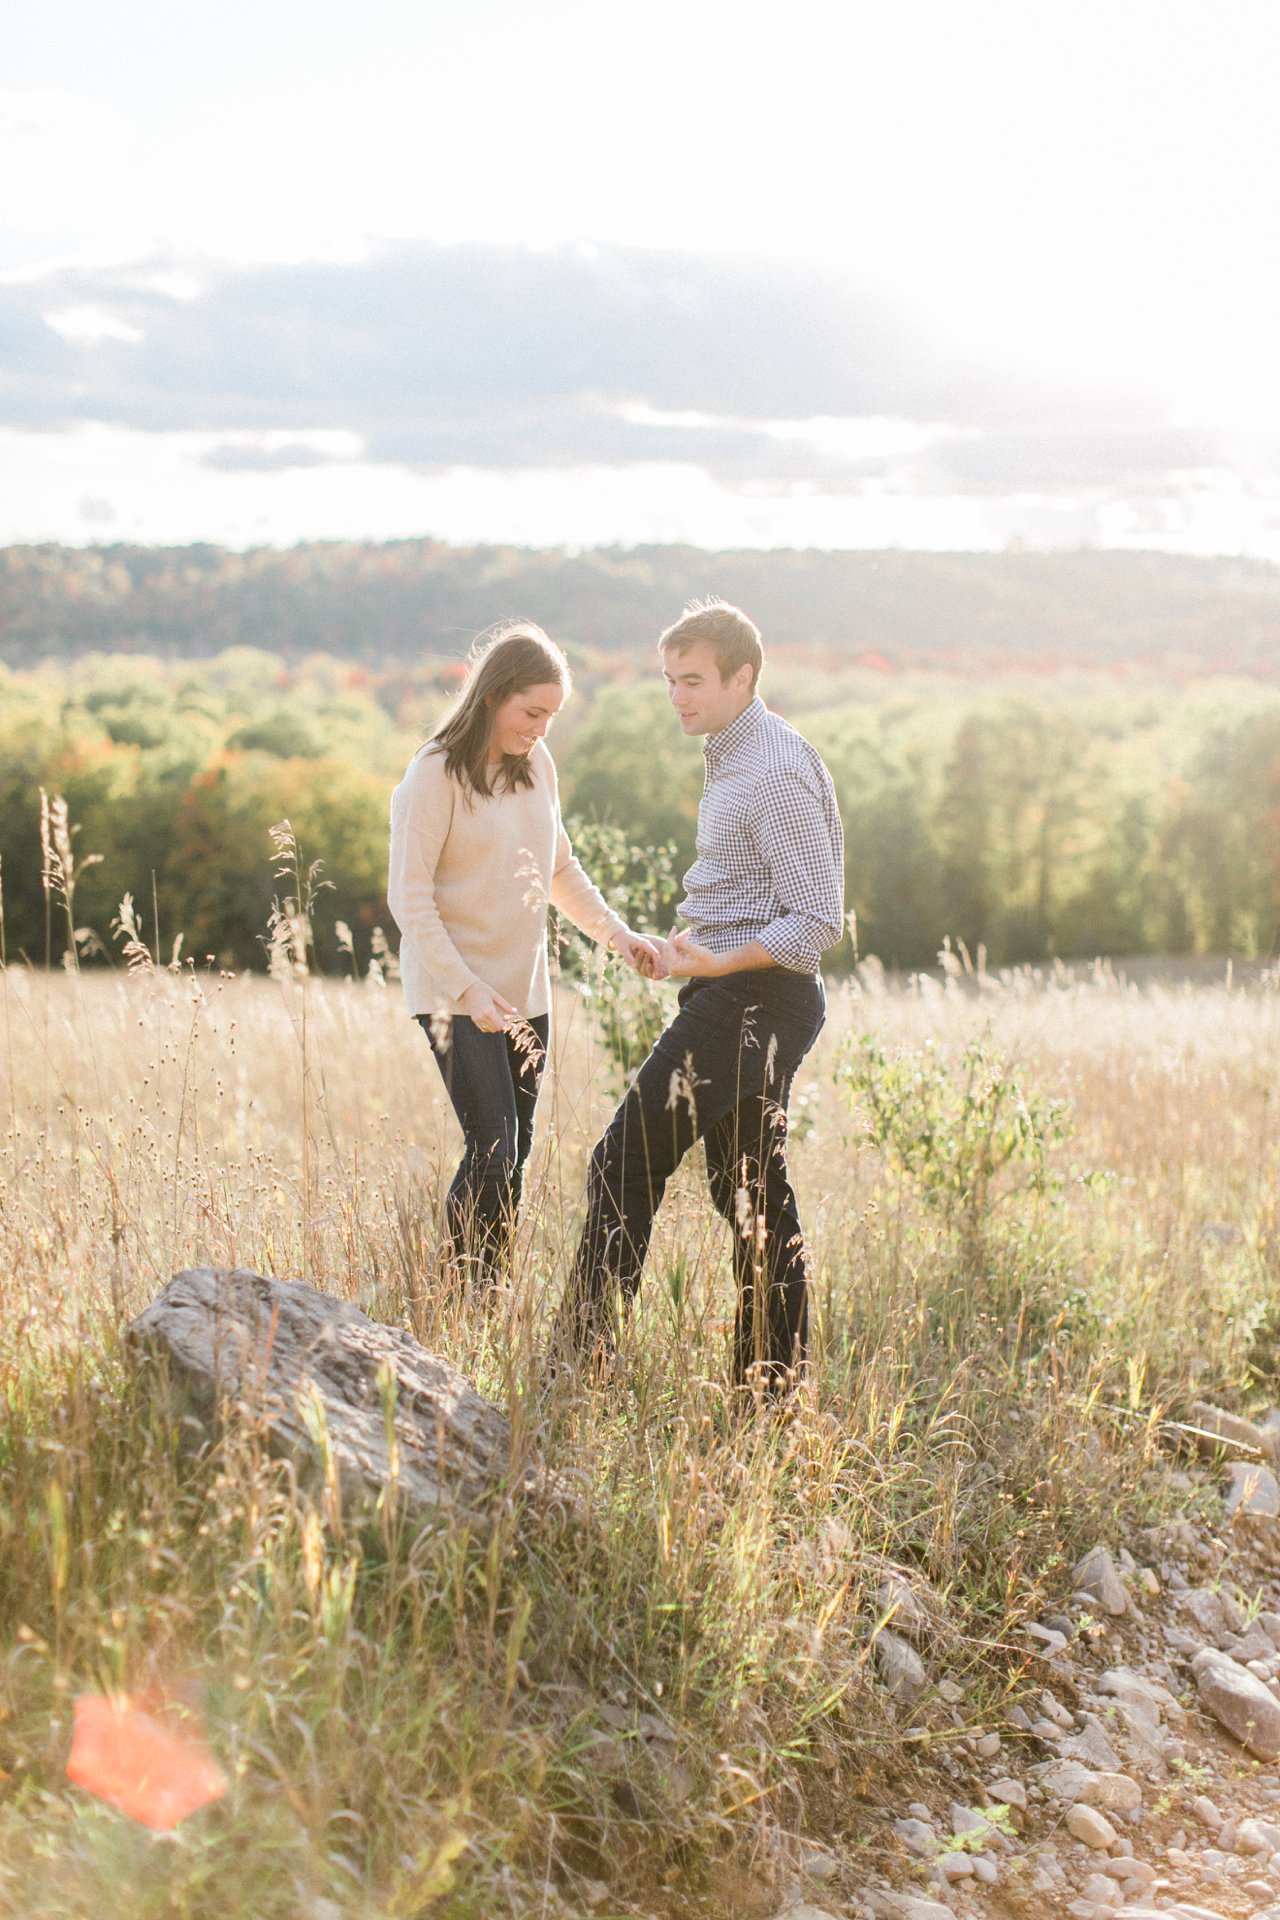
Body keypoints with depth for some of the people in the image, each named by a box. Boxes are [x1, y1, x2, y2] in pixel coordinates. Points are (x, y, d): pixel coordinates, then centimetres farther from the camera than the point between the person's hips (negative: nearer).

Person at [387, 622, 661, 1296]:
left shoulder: (537, 764, 8)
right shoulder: (437, 773, -12)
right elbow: (409, 898, -14)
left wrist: (617, 933, 8)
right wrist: (465, 989, -22)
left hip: (524, 988, 7)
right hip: (455, 991, -7)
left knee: (515, 1155, 7)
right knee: (492, 1152, -14)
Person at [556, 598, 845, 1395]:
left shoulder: (776, 772, -17)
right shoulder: (735, 757, 15)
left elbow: (818, 923, -20)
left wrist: (720, 962, -27)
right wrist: (705, 957, 17)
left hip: (751, 998, -10)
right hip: (743, 998, 10)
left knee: (628, 1160, -9)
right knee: (752, 1189, 12)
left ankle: (587, 1352, -5)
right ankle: (774, 1381, 18)